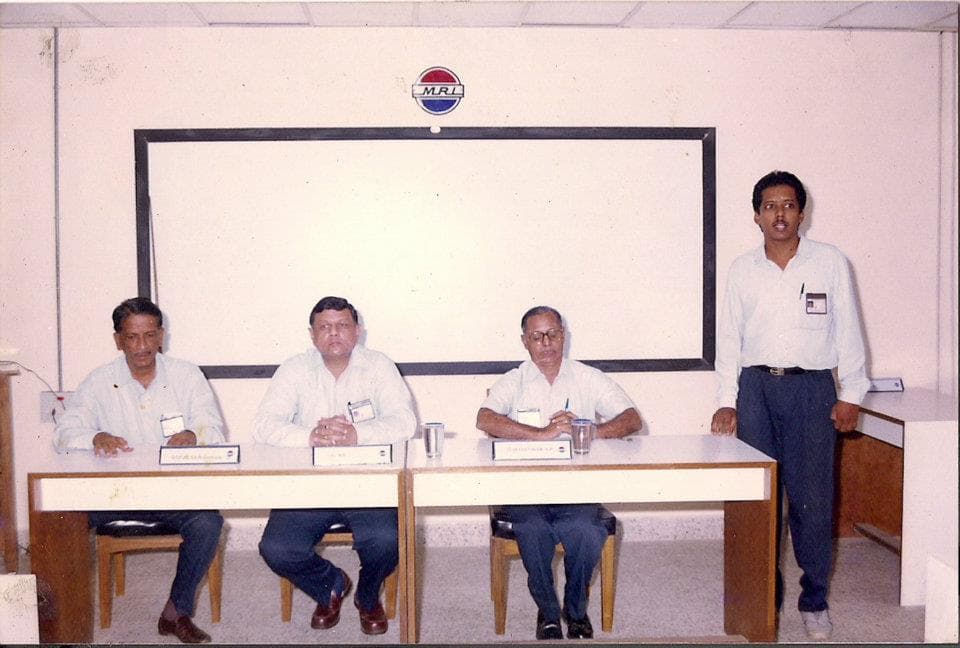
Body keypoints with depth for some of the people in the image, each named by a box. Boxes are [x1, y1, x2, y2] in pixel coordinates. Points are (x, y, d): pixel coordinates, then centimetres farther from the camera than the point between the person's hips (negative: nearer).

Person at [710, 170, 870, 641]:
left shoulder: (830, 262, 3)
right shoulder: (742, 269, 8)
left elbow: (847, 332, 4)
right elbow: (730, 337, 10)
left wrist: (851, 394, 0)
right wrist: (726, 401, 5)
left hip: (812, 388, -2)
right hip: (756, 387, 2)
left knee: (813, 500, -3)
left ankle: (814, 600, 12)